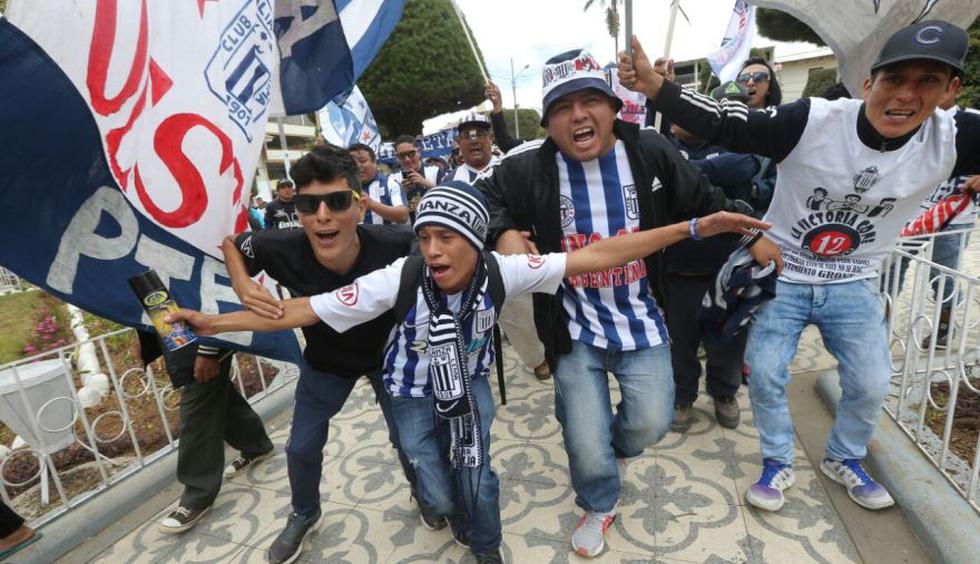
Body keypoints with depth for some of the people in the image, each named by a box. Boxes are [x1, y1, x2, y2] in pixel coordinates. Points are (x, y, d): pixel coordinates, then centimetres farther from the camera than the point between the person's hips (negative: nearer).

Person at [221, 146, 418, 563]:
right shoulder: (283, 248, -32)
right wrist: (242, 286, -26)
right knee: (301, 447, 13)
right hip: (324, 361, 2)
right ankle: (304, 515, 48)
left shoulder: (395, 245, -37)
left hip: (389, 354, -1)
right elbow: (230, 242, -9)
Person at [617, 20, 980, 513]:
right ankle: (778, 464, 25)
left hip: (854, 285, 3)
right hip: (781, 276, -3)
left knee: (871, 384, 8)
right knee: (765, 375, -1)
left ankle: (843, 460, 38)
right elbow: (724, 125, -29)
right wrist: (654, 85, -41)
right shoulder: (812, 121, -23)